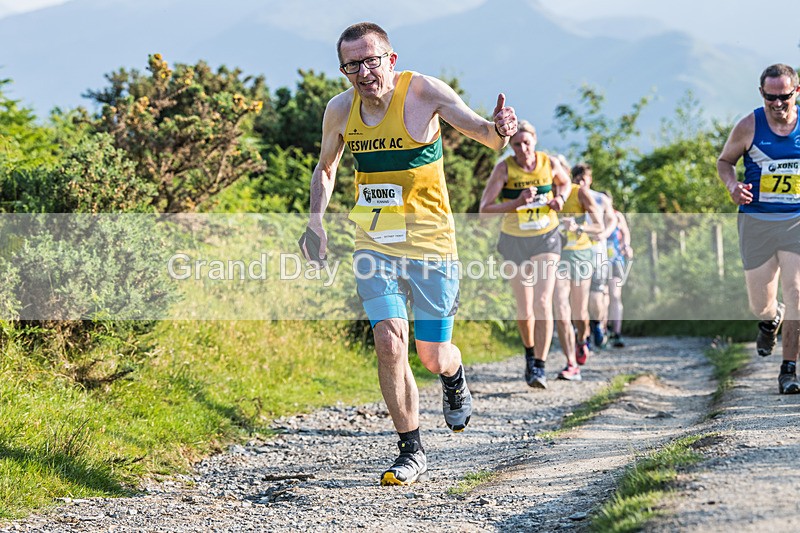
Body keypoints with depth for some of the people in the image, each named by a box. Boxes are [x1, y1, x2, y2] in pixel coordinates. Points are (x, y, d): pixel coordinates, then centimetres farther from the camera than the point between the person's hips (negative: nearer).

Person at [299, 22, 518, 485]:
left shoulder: (423, 91, -13)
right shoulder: (340, 110, -1)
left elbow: (489, 137, -15)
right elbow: (326, 168, 18)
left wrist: (499, 130, -39)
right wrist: (316, 219, 2)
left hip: (430, 243, -2)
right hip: (375, 246, 2)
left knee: (434, 358, 3)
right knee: (389, 342, -14)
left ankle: (455, 380, 42)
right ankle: (412, 451, 1)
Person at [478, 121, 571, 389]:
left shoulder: (550, 163, -8)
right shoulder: (504, 168, -14)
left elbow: (565, 181, 15)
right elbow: (485, 208, -17)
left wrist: (560, 199, -6)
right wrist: (517, 203, -30)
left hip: (546, 239, 0)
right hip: (515, 242, 0)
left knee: (543, 303, -17)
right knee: (524, 311, 7)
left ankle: (539, 368, -13)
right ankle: (529, 351, 38)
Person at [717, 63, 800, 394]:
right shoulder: (748, 127, -4)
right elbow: (725, 160, 10)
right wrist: (732, 185, -10)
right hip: (757, 221, 0)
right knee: (760, 305, 4)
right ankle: (771, 318, 43)